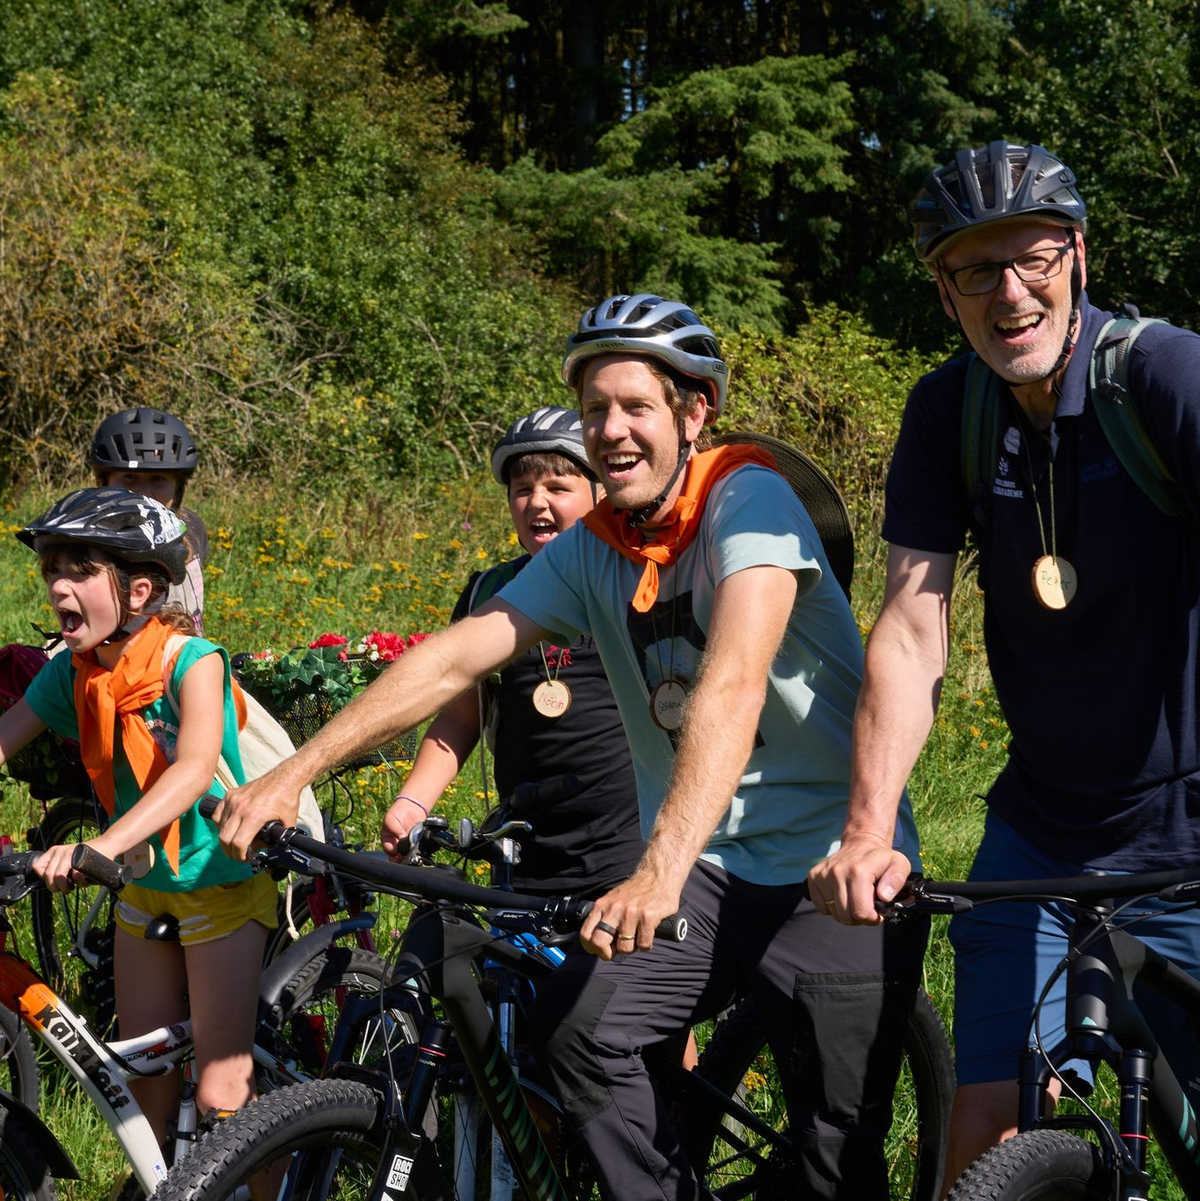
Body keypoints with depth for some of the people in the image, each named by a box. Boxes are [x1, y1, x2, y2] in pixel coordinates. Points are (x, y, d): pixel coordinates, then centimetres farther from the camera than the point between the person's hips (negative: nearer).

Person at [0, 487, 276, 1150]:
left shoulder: (192, 662, -24)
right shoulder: (70, 673, -7)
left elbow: (195, 768, -39)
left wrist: (103, 846, -54)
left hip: (220, 882, -6)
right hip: (143, 887, 6)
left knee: (221, 1095, -9)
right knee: (148, 1086, 10)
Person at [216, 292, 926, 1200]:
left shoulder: (747, 498, -16)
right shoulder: (591, 550, 3)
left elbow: (732, 686, -31)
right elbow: (453, 658, -2)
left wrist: (661, 871, -43)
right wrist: (291, 774, -11)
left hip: (835, 874, -5)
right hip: (711, 866, 5)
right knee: (578, 1030, -18)